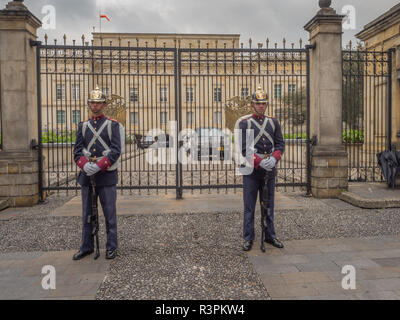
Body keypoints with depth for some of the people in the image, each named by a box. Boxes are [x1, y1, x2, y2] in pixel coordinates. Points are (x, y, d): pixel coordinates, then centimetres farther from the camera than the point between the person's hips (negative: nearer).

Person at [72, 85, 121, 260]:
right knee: (87, 213, 11)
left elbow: (116, 150, -9)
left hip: (107, 175, -4)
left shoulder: (112, 125, 0)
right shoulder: (83, 126, 11)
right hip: (86, 175, 4)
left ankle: (111, 247, 14)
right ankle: (86, 247, 23)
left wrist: (99, 166, -20)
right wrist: (84, 165, -16)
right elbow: (77, 150, 4)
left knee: (110, 213, 3)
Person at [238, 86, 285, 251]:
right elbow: (243, 148, -10)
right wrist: (259, 162, -20)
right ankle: (248, 238, 13)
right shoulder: (244, 123, -3)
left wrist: (274, 158, -14)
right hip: (251, 170, -3)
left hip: (270, 169, 4)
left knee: (269, 205, 13)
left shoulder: (274, 122, 9)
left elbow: (280, 144, 5)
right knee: (249, 206, 3)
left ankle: (270, 235, 25)